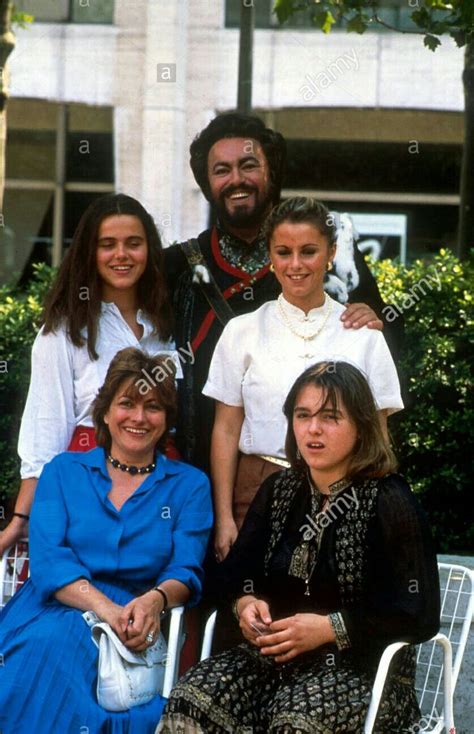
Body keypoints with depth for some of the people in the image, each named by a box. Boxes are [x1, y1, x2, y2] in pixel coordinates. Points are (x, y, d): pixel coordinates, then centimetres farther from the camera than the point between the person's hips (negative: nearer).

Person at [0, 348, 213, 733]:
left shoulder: (190, 485, 16)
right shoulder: (63, 471, 16)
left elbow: (186, 571, 4)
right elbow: (47, 561, 1)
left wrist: (155, 600, -22)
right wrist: (104, 606, -19)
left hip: (135, 626, -1)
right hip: (55, 611, 1)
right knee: (49, 645, -37)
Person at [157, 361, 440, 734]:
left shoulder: (390, 503, -6)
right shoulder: (278, 491, 13)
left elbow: (419, 615, -12)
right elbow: (239, 570, 21)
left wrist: (329, 628, -19)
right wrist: (246, 603, -3)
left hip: (362, 666, -5)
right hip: (274, 657, 5)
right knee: (188, 703, -23)